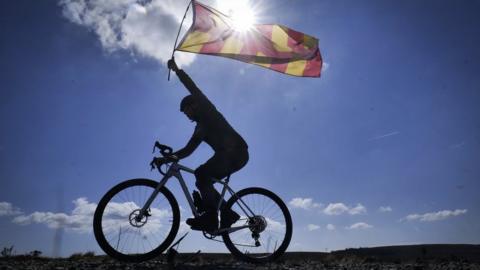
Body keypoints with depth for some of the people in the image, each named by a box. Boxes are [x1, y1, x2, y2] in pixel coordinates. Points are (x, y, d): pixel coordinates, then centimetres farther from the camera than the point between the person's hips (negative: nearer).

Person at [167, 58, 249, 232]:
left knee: (201, 174, -21)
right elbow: (188, 149, 21)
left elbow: (194, 90, -4)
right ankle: (227, 214, 11)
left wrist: (177, 70, -5)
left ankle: (211, 218, -18)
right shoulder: (200, 128, 26)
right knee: (203, 180, 8)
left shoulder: (208, 110, 7)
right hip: (227, 155, 9)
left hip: (236, 152, -9)